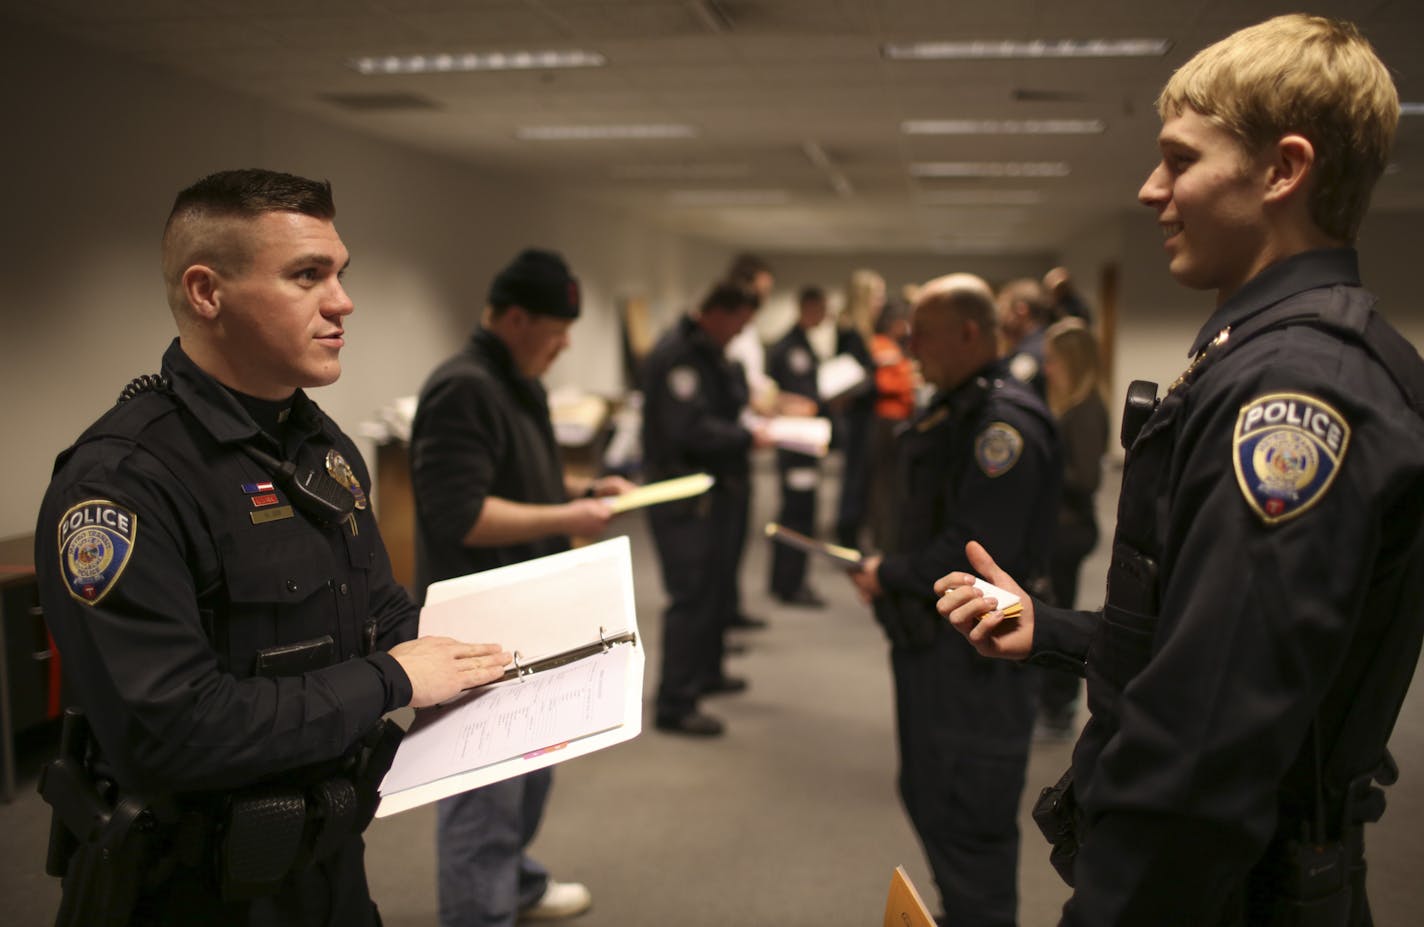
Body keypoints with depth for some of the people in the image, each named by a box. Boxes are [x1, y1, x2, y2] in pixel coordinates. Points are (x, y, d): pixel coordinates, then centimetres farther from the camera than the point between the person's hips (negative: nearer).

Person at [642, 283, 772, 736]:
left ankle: (706, 672, 37)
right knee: (692, 596, -8)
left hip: (717, 489, 10)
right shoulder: (676, 354, -19)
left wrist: (752, 418, 6)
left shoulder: (712, 353, 14)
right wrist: (747, 438, -17)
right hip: (685, 495, -10)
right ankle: (675, 705, -1)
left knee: (718, 589, 20)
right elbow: (690, 430, -27)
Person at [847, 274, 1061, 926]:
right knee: (928, 798, 22)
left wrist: (890, 575, -15)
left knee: (968, 822, 1)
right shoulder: (949, 409, 11)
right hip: (929, 641, 10)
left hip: (975, 652, -10)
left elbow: (979, 549, -26)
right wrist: (889, 570, 6)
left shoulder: (1004, 420, -20)